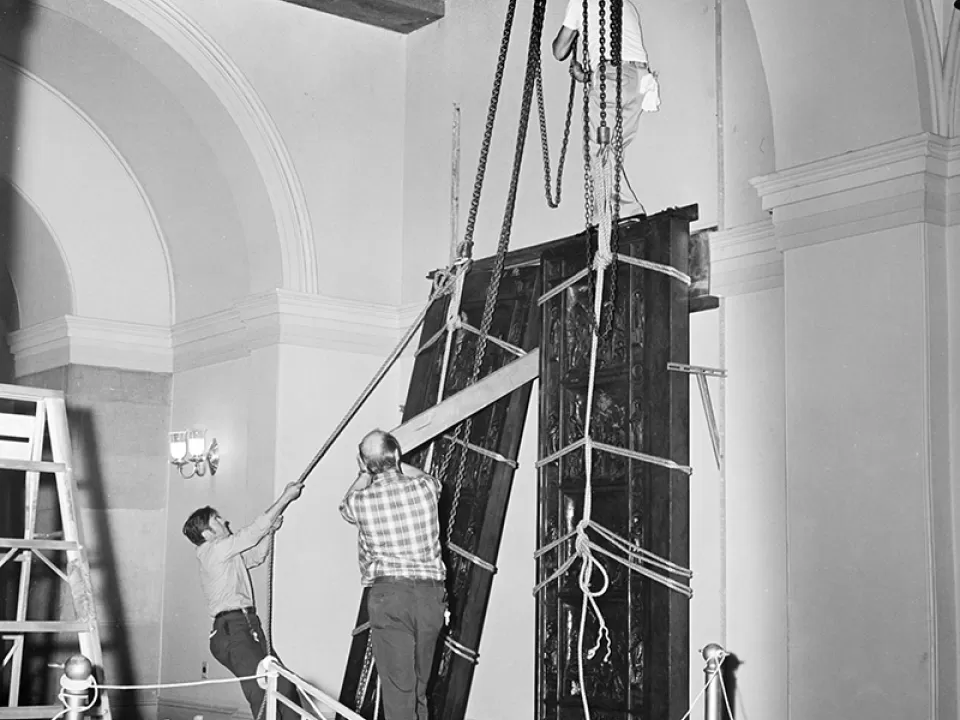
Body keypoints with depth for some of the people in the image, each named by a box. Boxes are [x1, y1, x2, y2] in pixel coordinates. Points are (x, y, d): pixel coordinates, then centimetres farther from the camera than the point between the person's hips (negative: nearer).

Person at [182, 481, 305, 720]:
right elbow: (254, 531, -8)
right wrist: (286, 497, -2)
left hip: (249, 628, 10)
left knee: (283, 685, 2)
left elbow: (255, 556, 36)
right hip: (231, 630, -10)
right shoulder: (214, 550, -6)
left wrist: (270, 530, 20)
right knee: (262, 693, -20)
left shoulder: (226, 554, 22)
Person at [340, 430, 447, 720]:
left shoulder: (361, 501, -3)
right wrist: (398, 465, 37)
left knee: (398, 686, -4)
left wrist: (365, 474, 32)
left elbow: (346, 504, 24)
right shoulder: (424, 488, 1)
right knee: (420, 685, 16)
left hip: (388, 591, -3)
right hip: (430, 591, 3)